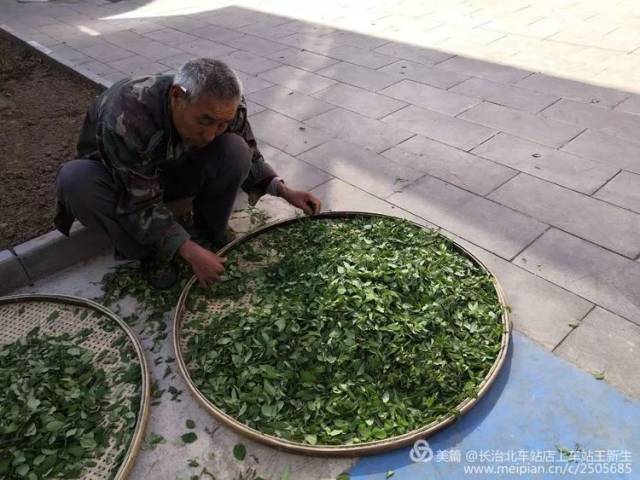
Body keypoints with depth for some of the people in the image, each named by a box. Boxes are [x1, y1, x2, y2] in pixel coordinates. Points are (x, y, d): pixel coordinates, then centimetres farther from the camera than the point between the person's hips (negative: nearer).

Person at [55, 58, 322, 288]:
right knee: (75, 180, -36)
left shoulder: (223, 108, -24)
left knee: (235, 151, -25)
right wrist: (190, 251, -39)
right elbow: (141, 206, -33)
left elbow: (249, 159, -7)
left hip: (176, 171, 3)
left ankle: (211, 228, -2)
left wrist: (285, 191, -22)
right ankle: (147, 251, -13)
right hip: (121, 182, -2)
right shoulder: (126, 118, -40)